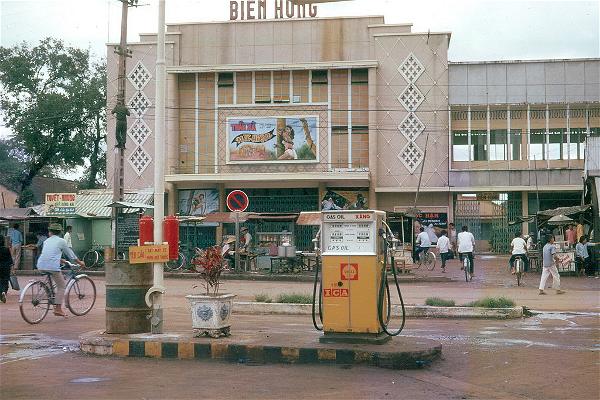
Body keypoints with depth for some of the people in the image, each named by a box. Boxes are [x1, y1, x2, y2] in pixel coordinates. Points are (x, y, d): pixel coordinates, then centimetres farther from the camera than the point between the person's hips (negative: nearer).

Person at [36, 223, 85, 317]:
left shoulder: (47, 241, 22)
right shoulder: (61, 241, 8)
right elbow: (70, 254, 16)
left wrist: (61, 260, 51)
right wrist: (80, 262, 30)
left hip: (41, 266, 6)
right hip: (52, 266, -6)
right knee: (61, 286, 5)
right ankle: (58, 309, -2)